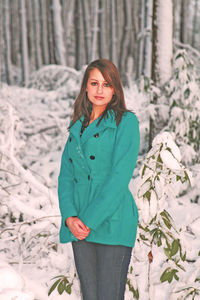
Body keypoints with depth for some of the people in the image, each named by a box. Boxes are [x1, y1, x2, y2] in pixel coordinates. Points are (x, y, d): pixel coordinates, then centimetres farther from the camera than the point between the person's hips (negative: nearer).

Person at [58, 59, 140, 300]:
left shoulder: (126, 121, -3)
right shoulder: (78, 125, 15)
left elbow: (120, 175, -12)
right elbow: (66, 173, 11)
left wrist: (90, 221, -15)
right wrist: (69, 216, -6)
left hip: (112, 222, -5)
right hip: (78, 226, 5)